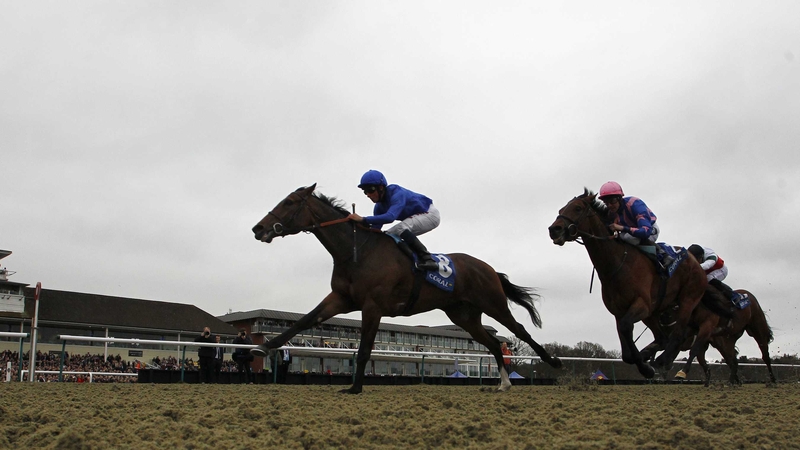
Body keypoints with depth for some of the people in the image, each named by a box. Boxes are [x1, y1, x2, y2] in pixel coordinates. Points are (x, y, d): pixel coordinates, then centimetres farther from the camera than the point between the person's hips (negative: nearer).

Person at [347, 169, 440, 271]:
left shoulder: (397, 194, -31)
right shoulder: (379, 207, -3)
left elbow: (390, 217, -47)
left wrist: (363, 219, -51)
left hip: (430, 214, -9)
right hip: (417, 217, 9)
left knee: (401, 228, -31)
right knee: (388, 235, 2)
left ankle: (427, 259, -32)